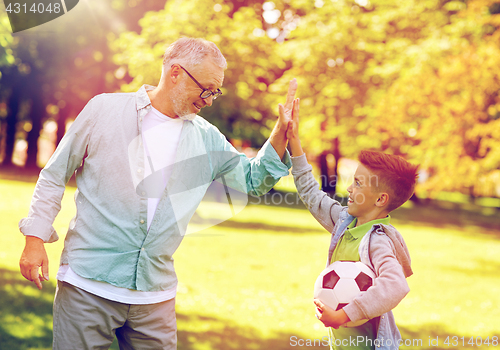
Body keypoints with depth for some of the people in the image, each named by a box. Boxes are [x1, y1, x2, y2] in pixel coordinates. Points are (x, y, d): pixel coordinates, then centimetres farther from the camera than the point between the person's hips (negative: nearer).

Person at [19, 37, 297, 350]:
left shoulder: (207, 139, 8)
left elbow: (254, 180, 13)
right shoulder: (104, 110, -1)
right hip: (88, 285, -3)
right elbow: (55, 175, 4)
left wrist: (282, 131, -1)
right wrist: (36, 237, -3)